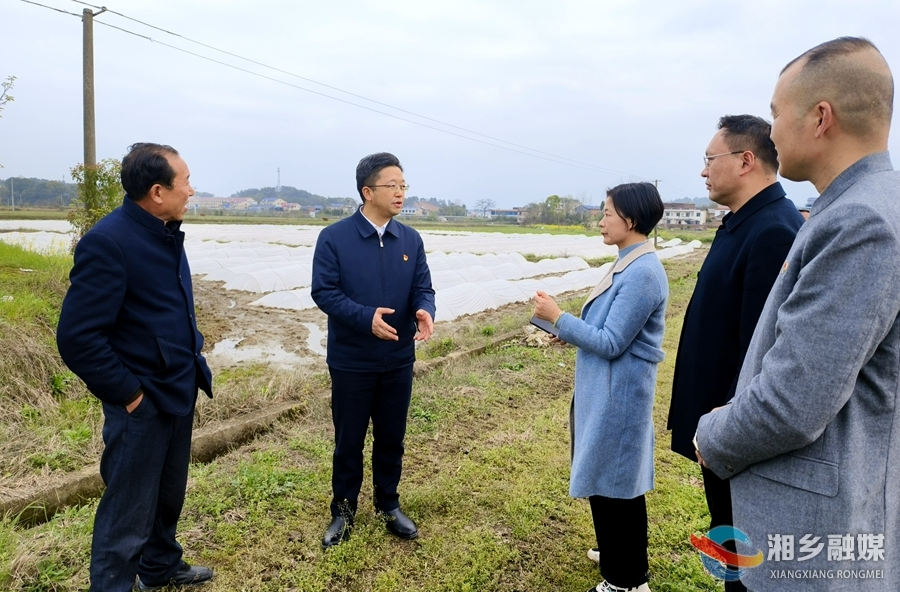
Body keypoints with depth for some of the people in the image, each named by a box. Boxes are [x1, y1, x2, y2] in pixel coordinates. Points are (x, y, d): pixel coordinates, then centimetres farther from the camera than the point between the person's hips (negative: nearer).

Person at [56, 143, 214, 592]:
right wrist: (129, 395, -16)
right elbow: (78, 338, -22)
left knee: (169, 494, 24)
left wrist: (192, 361, 10)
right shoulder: (108, 242, -22)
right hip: (143, 403, -8)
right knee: (129, 512, 8)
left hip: (179, 392, 8)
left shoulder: (166, 233, 5)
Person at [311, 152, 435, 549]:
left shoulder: (411, 240, 2)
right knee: (349, 441, 11)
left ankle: (389, 506, 36)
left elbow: (423, 288, 1)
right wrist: (367, 318, -27)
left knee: (391, 439, 17)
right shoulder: (334, 238, -10)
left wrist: (424, 312, -23)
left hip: (398, 361, 4)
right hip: (351, 362, -3)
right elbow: (323, 291, -14)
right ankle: (343, 511, 31)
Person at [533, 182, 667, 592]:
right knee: (619, 480, 22)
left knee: (611, 483, 4)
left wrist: (558, 318, -17)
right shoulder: (629, 265, 8)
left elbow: (611, 343, -23)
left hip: (617, 395, -10)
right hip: (607, 392, 10)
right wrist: (568, 329, 7)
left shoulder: (642, 273, -23)